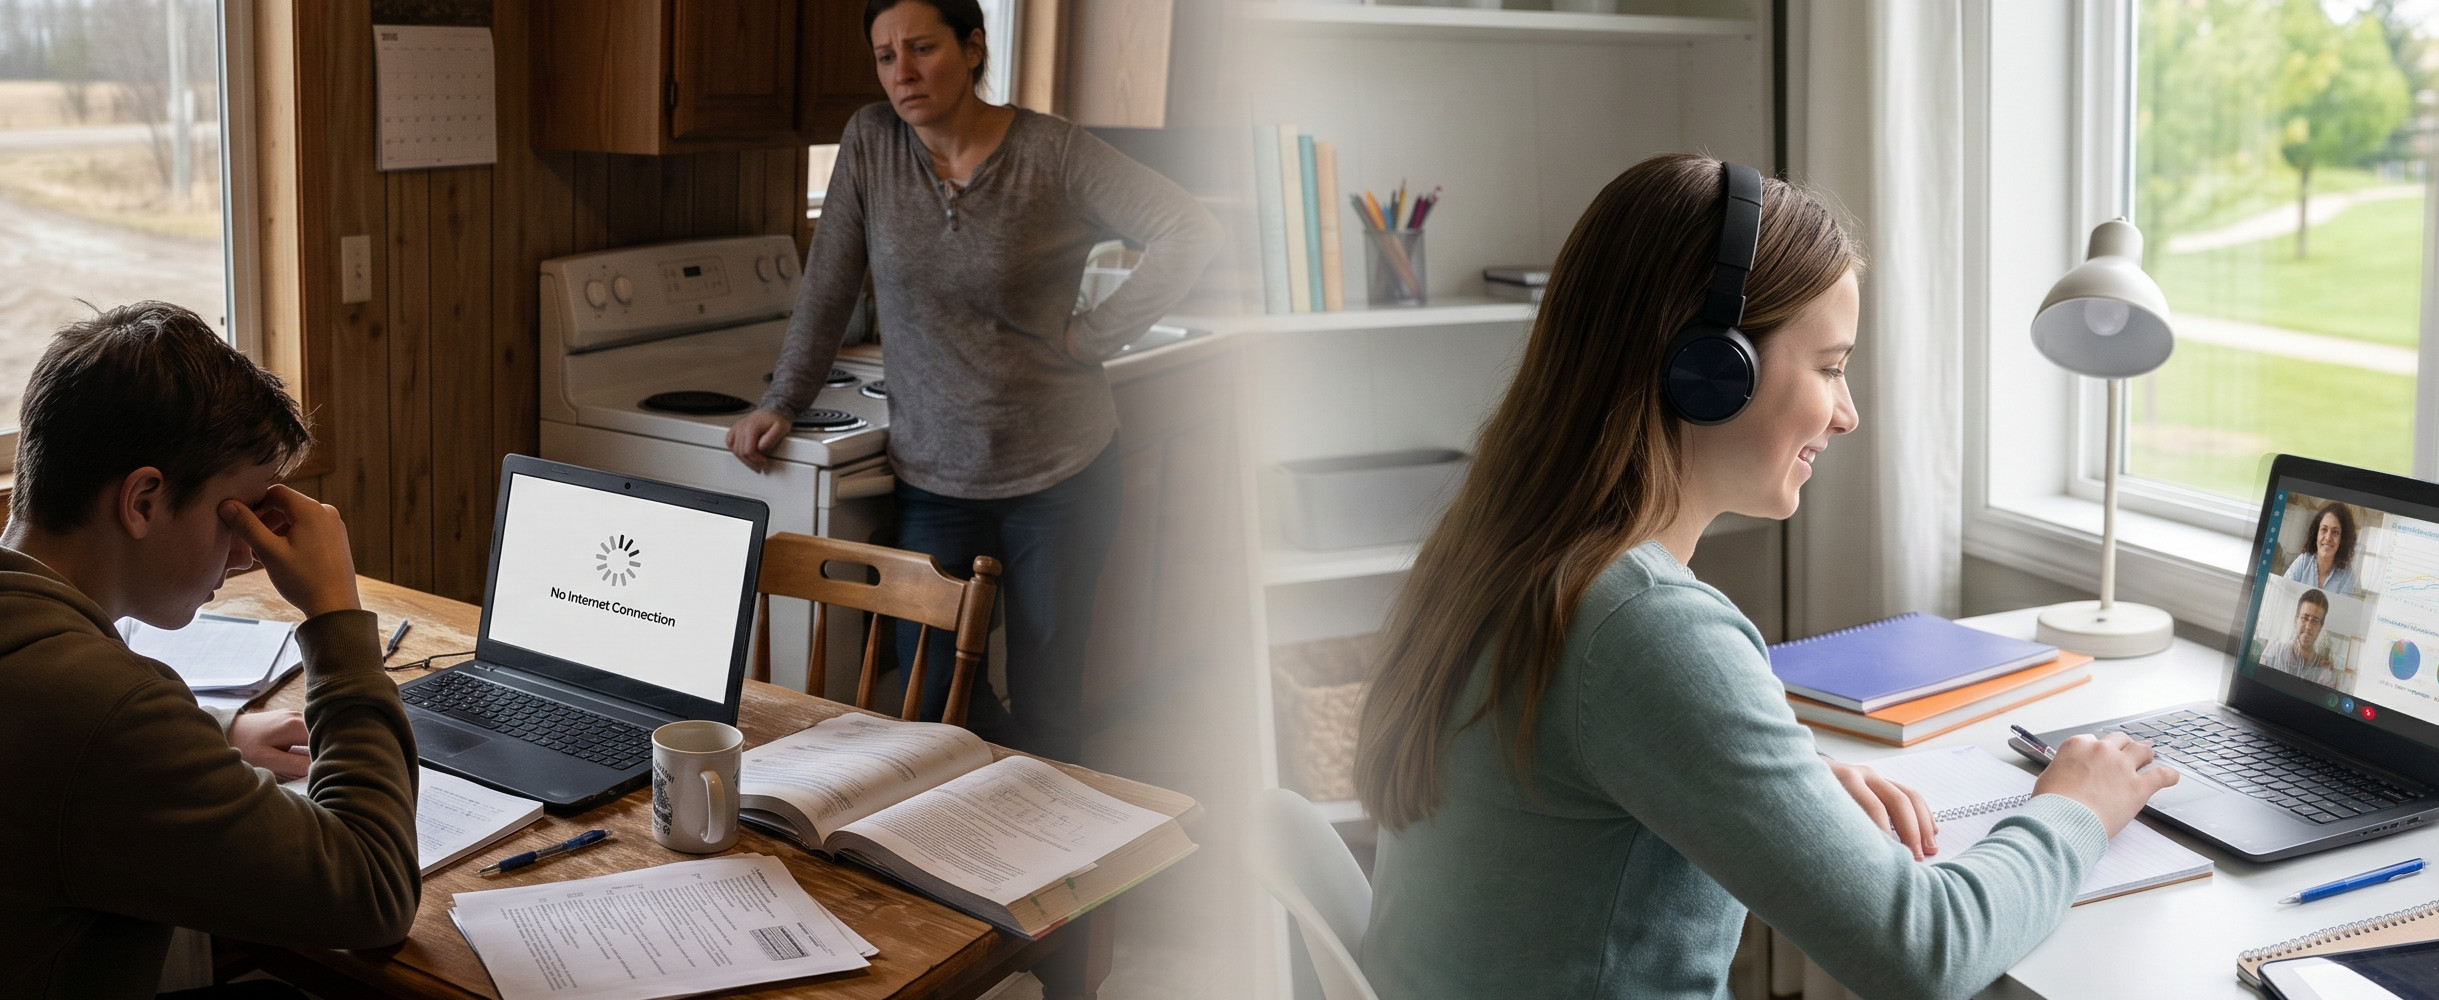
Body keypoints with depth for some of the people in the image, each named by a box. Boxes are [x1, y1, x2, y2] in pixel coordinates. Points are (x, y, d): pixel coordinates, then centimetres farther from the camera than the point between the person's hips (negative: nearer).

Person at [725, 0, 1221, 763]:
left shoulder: (1054, 154, -9)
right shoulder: (870, 143, 1)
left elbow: (1190, 234, -12)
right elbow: (828, 286, 6)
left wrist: (1093, 335, -12)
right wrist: (781, 403, 3)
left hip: (1058, 477, -3)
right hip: (933, 479, 3)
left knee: (1044, 702, 3)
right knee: (929, 693, 3)